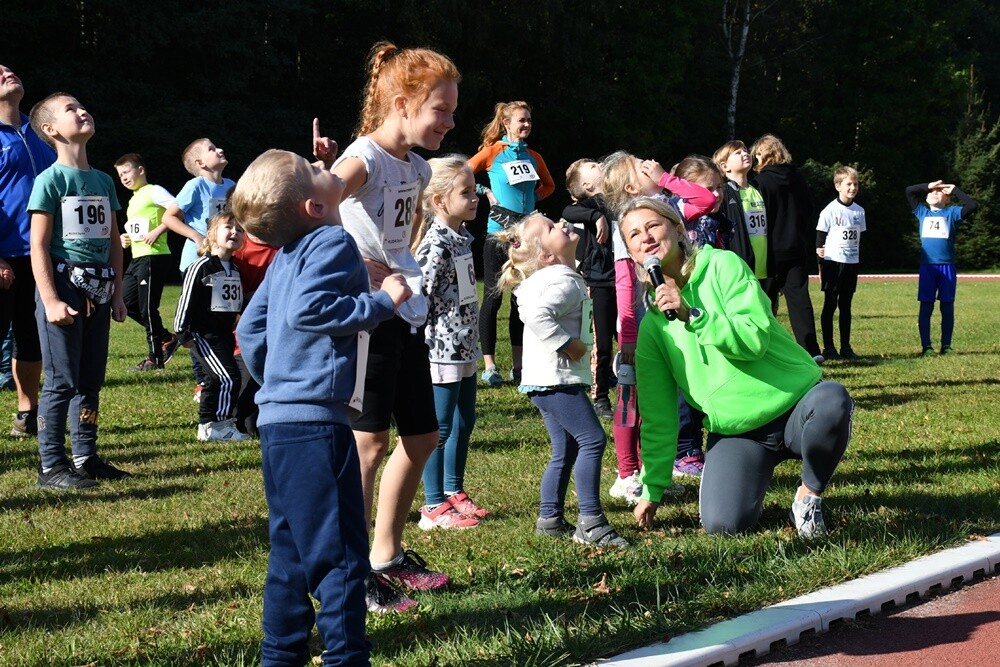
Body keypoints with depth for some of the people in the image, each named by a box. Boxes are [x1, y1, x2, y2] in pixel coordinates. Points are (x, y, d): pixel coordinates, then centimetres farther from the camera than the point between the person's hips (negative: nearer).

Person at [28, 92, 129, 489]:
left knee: (91, 380, 11)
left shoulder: (103, 181, 13)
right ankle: (51, 467, 0)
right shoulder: (50, 180, -7)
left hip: (98, 293, 7)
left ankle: (86, 458, 19)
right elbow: (38, 245, -11)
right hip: (63, 289, -7)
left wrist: (117, 293, 13)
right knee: (62, 381, -6)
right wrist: (50, 301, -17)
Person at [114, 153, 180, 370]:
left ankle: (156, 358, 4)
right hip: (137, 259, 10)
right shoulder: (133, 200, 22)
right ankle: (165, 339, 17)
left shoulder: (154, 191, -6)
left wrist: (158, 231, -22)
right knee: (125, 302, 8)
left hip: (154, 257, -10)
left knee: (147, 308, -6)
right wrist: (127, 239, 10)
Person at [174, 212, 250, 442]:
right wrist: (182, 332, -14)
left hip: (225, 334, 8)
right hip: (203, 334, -8)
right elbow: (186, 300, -12)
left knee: (215, 381, 13)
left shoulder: (235, 270, 12)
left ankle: (207, 425, 23)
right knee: (228, 378, -16)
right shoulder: (202, 267, -13)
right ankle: (220, 425, -9)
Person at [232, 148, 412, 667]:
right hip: (314, 421, -9)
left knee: (291, 550, 16)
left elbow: (250, 328, 20)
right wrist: (382, 301, -18)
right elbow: (307, 309, -25)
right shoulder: (332, 241, -10)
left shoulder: (288, 255, 16)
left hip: (277, 419, 9)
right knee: (341, 553, -5)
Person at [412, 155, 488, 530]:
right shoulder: (436, 242, -19)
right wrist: (431, 337, -18)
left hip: (464, 347, 9)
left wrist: (471, 340, 18)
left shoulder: (462, 237, 10)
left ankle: (454, 492, 30)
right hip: (443, 349, -9)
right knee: (441, 428, -2)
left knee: (464, 422, 17)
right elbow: (419, 292, -22)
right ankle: (434, 508, 5)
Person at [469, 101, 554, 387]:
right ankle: (489, 366, 4)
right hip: (498, 232, -5)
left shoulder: (533, 156, 9)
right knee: (492, 298, -1)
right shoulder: (494, 151, -4)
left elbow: (548, 185, 24)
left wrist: (533, 198, 6)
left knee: (522, 298, 8)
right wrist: (487, 193, -10)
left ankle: (518, 366, 14)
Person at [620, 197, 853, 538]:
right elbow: (657, 415, 9)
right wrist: (652, 488, 6)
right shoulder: (652, 326, 7)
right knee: (723, 523, -23)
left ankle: (809, 494, -9)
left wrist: (692, 315, -25)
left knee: (831, 402, -37)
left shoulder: (723, 266, -5)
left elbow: (756, 338, -18)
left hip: (795, 405, -2)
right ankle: (751, 487, 15)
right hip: (735, 432, 3)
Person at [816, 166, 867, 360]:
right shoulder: (830, 210, -9)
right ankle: (828, 348, 5)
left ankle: (846, 347, 12)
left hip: (851, 264, 5)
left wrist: (858, 259, 13)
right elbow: (820, 237, -6)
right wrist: (821, 263, -9)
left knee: (846, 306, 9)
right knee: (830, 305, 1)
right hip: (833, 262, -5)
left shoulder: (859, 211, 6)